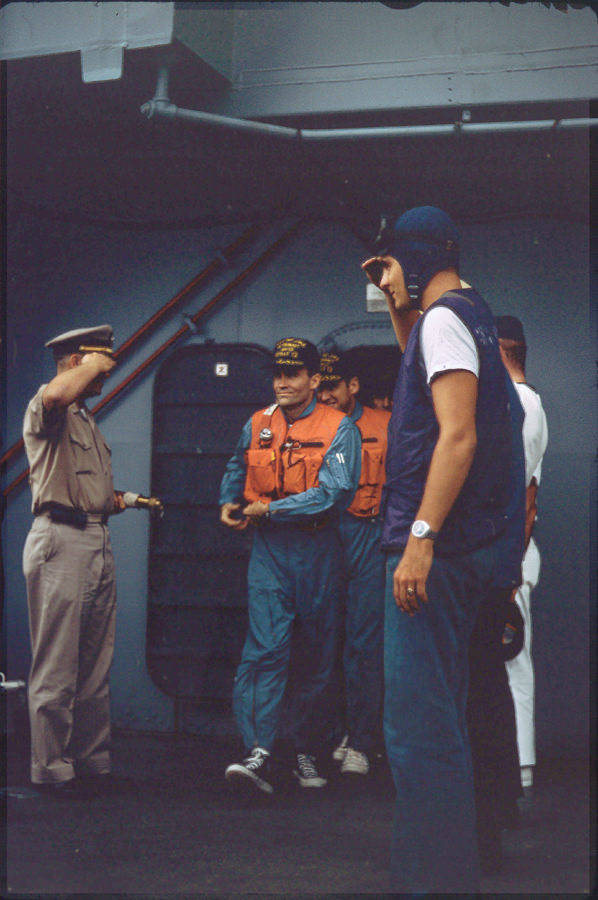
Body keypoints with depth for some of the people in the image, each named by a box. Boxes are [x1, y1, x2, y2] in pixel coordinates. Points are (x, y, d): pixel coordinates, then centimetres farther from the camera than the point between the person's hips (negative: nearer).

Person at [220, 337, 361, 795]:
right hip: (269, 550, 2)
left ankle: (304, 751, 21)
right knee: (264, 649, -12)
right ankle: (259, 753, -18)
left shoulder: (339, 429, -4)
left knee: (319, 654, 7)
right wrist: (230, 503, 11)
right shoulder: (257, 426, 9)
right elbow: (237, 469, 30)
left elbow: (335, 493, -16)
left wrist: (268, 508, -15)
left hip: (318, 550, -1)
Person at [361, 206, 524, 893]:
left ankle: (436, 879, -6)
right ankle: (444, 868, 29)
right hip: (459, 549, 11)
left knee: (419, 727, -10)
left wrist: (421, 539, -26)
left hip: (435, 548, -11)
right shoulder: (468, 316, 18)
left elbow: (458, 436, -22)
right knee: (434, 719, 18)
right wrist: (395, 301, 27)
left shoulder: (445, 318, -11)